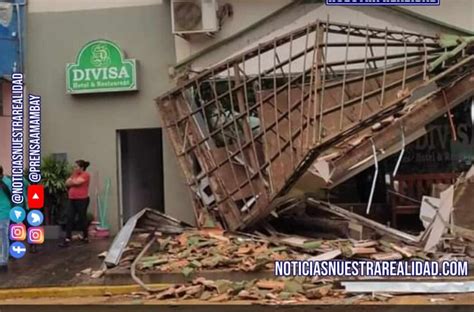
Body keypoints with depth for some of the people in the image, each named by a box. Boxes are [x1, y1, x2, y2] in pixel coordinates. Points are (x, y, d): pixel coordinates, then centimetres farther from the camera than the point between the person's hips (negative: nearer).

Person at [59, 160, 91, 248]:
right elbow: (67, 183, 8)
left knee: (82, 219, 4)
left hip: (82, 200, -7)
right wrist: (73, 181, -9)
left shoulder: (85, 175, -8)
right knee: (69, 219, -2)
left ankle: (85, 237, 22)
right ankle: (67, 240, -5)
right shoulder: (74, 174, 16)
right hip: (72, 200, 7)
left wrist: (71, 181, 0)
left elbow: (76, 182, -19)